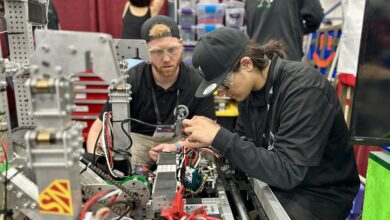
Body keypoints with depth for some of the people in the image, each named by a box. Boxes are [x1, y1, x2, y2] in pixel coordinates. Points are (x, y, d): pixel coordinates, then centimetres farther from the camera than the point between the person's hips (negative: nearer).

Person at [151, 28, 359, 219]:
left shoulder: (304, 89, -26)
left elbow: (287, 172, -30)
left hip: (318, 194, -6)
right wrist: (207, 140, -9)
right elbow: (244, 141, 10)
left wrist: (218, 136, -32)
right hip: (276, 179, 6)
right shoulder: (249, 85, -3)